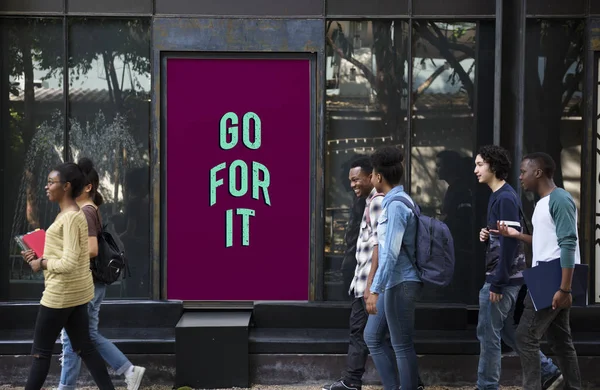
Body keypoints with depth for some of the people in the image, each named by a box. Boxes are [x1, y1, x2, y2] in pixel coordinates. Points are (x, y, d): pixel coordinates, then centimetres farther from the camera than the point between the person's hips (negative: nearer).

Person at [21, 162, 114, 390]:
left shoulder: (70, 218, -19)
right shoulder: (70, 215, 12)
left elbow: (68, 263, -25)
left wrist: (41, 264, -11)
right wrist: (39, 256, 8)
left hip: (61, 293, -10)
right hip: (76, 291, 10)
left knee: (41, 351, 2)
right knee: (84, 348, 12)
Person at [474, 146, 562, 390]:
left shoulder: (505, 198, -16)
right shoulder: (499, 196, 14)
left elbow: (510, 241, -21)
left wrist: (497, 283, -21)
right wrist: (487, 236, 1)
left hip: (503, 278, -10)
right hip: (507, 278, 10)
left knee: (488, 334, -3)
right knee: (508, 332, 16)